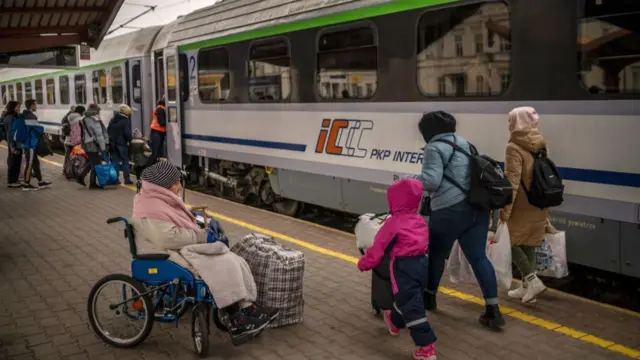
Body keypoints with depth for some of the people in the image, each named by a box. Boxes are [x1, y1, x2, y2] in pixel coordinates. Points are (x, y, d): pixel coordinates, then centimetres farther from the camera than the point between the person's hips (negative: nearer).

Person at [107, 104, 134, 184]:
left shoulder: (112, 120, 11)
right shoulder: (126, 121, -11)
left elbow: (108, 130, 15)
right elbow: (127, 133, -17)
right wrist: (130, 140, -2)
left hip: (113, 144, 6)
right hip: (122, 144, -6)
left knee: (115, 161, 9)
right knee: (125, 161, 1)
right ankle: (127, 179, -1)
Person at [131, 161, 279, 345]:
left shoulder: (161, 201, 13)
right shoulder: (151, 209, -20)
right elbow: (170, 238, -28)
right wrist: (203, 236, -20)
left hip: (184, 248, 11)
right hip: (169, 257, -11)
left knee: (234, 262, -5)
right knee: (220, 268, -24)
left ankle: (248, 308, -9)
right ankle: (237, 322, -18)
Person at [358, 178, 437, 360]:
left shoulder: (393, 223, -11)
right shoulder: (420, 220, 11)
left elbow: (378, 247, -6)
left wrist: (364, 263, 8)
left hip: (404, 266, -8)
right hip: (421, 262, 8)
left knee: (412, 306, -7)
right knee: (405, 299, 27)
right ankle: (395, 322, 52)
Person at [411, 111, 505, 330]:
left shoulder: (435, 148, -8)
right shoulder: (463, 143, 19)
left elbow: (431, 180, -18)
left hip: (450, 211, -7)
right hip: (477, 208, 7)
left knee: (436, 253, 14)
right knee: (478, 257, 5)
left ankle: (429, 297, 32)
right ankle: (493, 311, -1)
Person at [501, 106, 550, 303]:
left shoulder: (514, 148, -15)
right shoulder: (540, 145, 9)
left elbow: (512, 181, -21)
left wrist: (505, 209, -20)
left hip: (521, 206, -7)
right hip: (538, 204, 7)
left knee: (512, 242, 7)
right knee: (529, 244, 15)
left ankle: (532, 280, -5)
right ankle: (526, 286, 21)